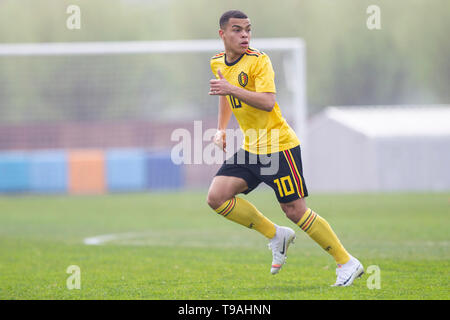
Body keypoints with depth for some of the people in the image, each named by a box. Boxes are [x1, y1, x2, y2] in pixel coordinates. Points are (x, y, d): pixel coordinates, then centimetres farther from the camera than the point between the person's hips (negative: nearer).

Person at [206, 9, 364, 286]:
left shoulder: (258, 60, -15)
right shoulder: (218, 63, 7)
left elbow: (267, 102, -29)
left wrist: (233, 89, -36)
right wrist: (221, 128, 23)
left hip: (279, 146, -7)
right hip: (251, 149, 7)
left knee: (295, 210, -8)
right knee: (217, 197, -8)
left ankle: (348, 263, 5)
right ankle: (276, 235, 9)